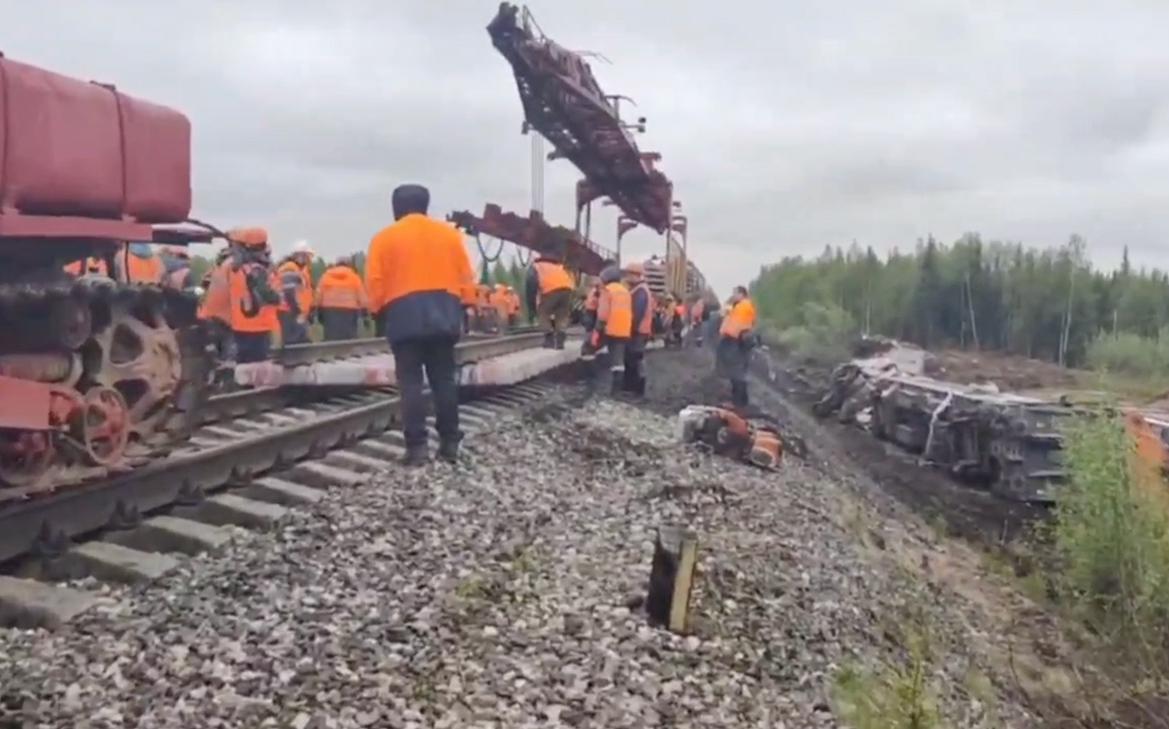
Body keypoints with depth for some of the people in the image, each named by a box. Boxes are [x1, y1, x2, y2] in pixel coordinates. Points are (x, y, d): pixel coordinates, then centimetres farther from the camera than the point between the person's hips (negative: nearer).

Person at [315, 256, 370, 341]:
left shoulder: (326, 275, 11)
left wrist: (318, 311, 11)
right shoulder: (354, 277, 7)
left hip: (330, 311, 2)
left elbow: (318, 294, 8)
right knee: (349, 338, -1)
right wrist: (365, 313, 6)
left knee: (331, 338, 0)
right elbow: (362, 297, 3)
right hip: (349, 312, -1)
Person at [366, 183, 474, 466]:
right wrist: (460, 307, 17)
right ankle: (450, 443, 11)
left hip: (404, 315, -3)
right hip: (444, 313, 3)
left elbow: (375, 284, -1)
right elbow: (466, 277, 9)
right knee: (444, 379, 9)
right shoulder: (449, 233, 10)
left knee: (411, 382, 0)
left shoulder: (385, 238, 3)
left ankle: (417, 446, -3)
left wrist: (380, 311, 13)